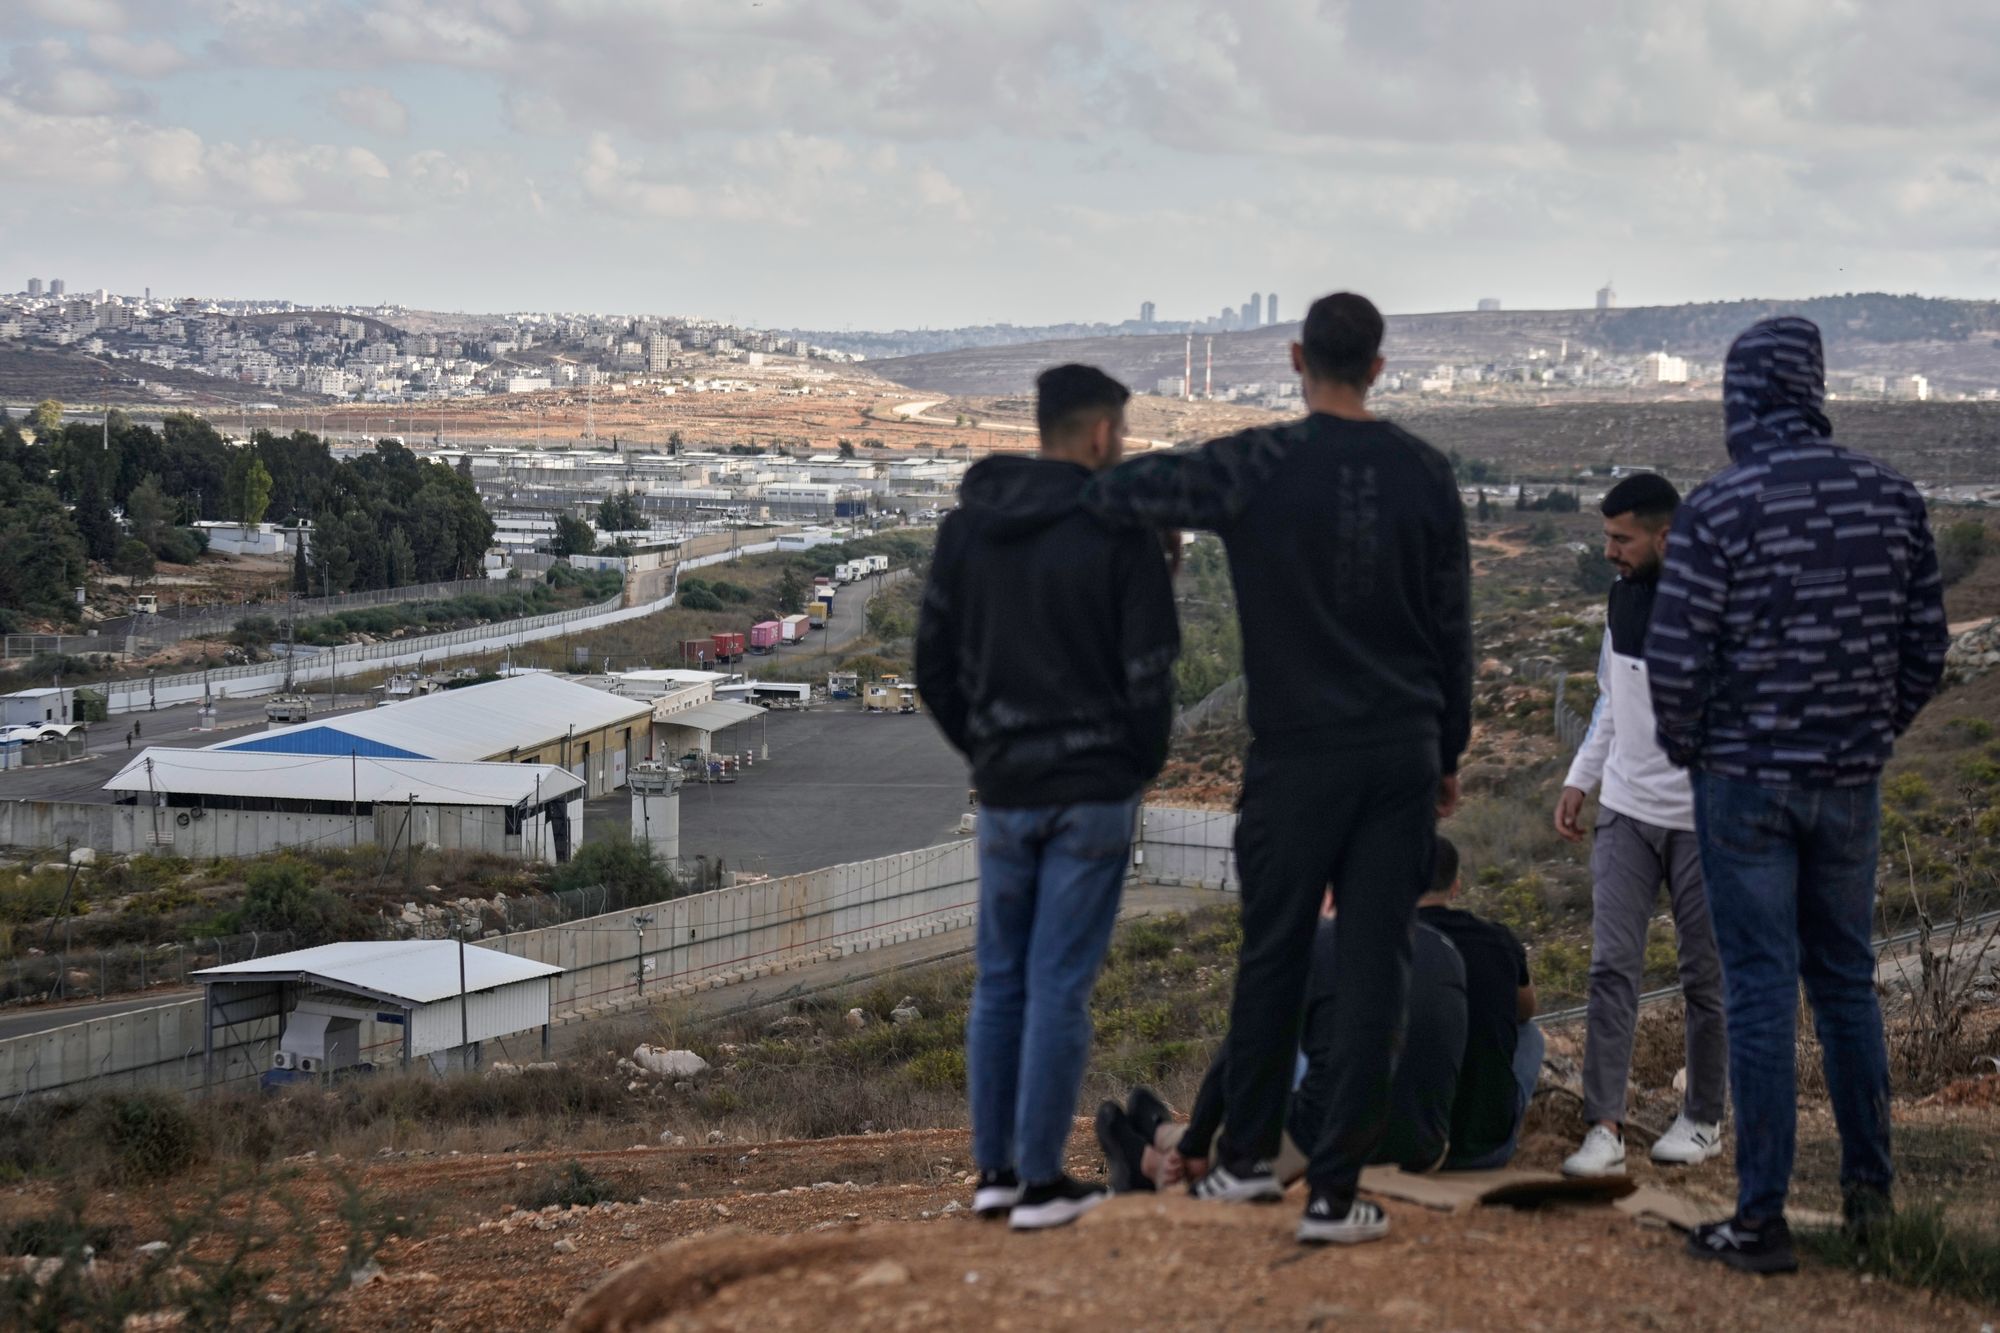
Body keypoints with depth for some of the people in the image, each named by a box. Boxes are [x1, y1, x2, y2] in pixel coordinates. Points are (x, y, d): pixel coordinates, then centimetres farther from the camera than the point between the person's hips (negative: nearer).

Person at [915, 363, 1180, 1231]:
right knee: (1060, 985, -2)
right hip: (1093, 792, -5)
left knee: (1000, 979, 14)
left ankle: (993, 1169, 18)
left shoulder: (968, 524, 6)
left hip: (1003, 790, 5)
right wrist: (1143, 766, 7)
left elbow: (934, 659, 8)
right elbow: (1149, 671, -9)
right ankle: (1040, 1183, 2)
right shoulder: (1118, 530, -10)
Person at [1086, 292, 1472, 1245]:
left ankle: (1246, 1158, 26)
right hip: (1403, 754, 2)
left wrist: (1168, 527, 17)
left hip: (1297, 754, -2)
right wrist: (1448, 755, 17)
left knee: (1273, 955, 13)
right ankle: (1335, 1192, 3)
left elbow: (1115, 491, -7)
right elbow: (1453, 628, 7)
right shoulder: (1425, 474, 2)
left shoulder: (1258, 467, -9)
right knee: (1374, 968, 3)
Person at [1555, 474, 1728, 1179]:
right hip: (1626, 813, 5)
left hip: (1704, 822, -5)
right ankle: (1605, 1128, -4)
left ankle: (1703, 1121, 22)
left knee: (1705, 975, 7)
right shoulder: (1624, 598, 6)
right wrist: (1580, 779, 15)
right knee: (1612, 967, -3)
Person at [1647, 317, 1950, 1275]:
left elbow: (1675, 657, -15)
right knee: (1847, 979, 18)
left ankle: (1761, 1221, 4)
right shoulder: (1891, 500, 0)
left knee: (1760, 990, 0)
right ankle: (1868, 1189, 24)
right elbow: (1926, 646, 4)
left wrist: (1684, 747, 3)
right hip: (1851, 786, 4)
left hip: (1744, 781, -4)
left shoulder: (1718, 509, -15)